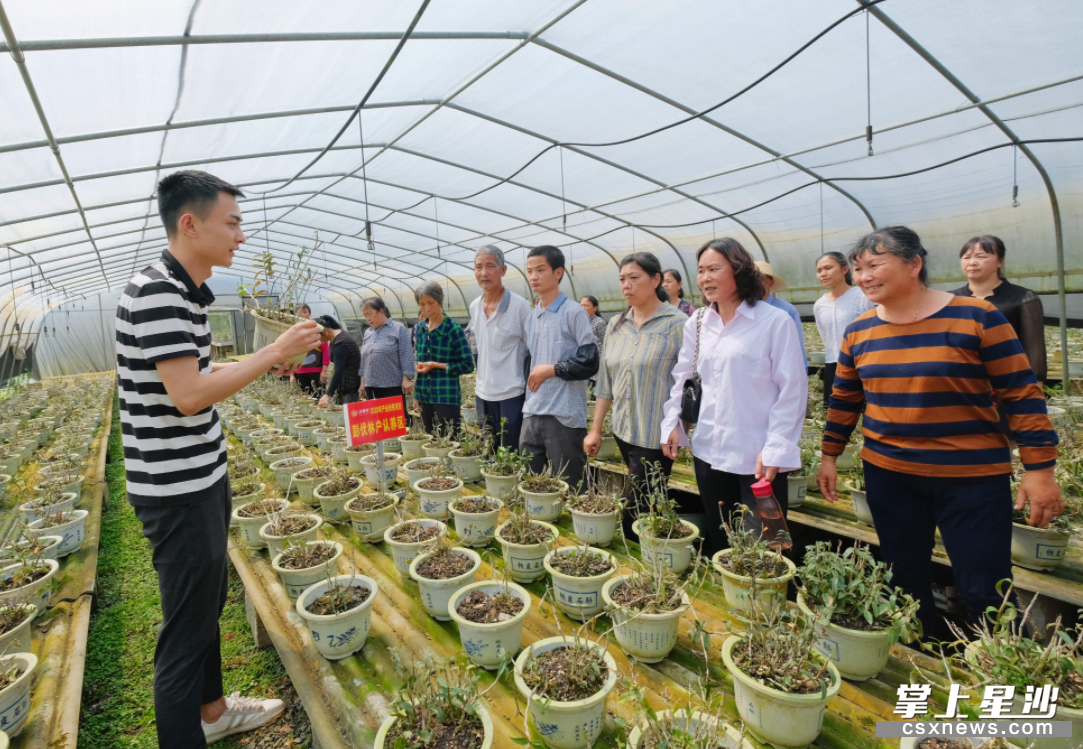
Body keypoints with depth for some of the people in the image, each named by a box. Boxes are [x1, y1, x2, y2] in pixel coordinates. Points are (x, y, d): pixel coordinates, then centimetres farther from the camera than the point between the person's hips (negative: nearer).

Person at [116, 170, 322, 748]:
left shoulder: (185, 290, 10)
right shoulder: (156, 290, -20)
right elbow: (188, 395, -26)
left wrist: (272, 361, 8)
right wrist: (273, 351, -20)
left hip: (201, 479, 10)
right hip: (176, 490, -10)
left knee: (208, 603, 23)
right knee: (188, 625, 4)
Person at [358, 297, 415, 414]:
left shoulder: (399, 328, -3)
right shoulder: (367, 333, 15)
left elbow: (406, 355, -8)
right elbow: (363, 358, 19)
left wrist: (406, 378, -14)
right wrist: (363, 381, 16)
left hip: (393, 385, -6)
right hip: (371, 386, 6)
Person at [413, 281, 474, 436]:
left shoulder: (453, 329, -10)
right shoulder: (420, 328, 8)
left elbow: (468, 365, -11)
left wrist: (436, 365, -15)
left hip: (447, 397, -6)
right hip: (425, 396, 6)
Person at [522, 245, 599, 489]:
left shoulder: (574, 313, -7)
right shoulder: (531, 317, 14)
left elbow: (590, 362, -12)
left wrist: (550, 370, -10)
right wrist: (530, 380, 10)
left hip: (565, 416, -6)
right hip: (532, 413, 7)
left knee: (567, 490, 5)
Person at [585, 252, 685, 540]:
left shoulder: (676, 324, -9)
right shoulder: (616, 325, 9)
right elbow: (605, 382, 13)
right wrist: (595, 429, 13)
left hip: (656, 436, -5)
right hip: (624, 431, 5)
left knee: (637, 509, -1)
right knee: (648, 507, 14)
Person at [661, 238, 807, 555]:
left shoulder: (775, 322, -8)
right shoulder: (697, 324, 8)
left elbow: (792, 390, -8)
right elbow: (682, 378, 16)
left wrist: (775, 449, -12)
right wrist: (673, 422, 5)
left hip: (758, 458, -5)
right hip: (709, 452, 5)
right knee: (718, 542, 17)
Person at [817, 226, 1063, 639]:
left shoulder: (976, 316, -9)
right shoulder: (858, 331, 3)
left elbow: (1022, 393, -7)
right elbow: (844, 399, 12)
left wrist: (1040, 469, -9)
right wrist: (829, 455, 13)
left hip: (972, 478, -3)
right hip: (888, 475, 4)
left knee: (984, 592, 1)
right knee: (905, 579, 16)